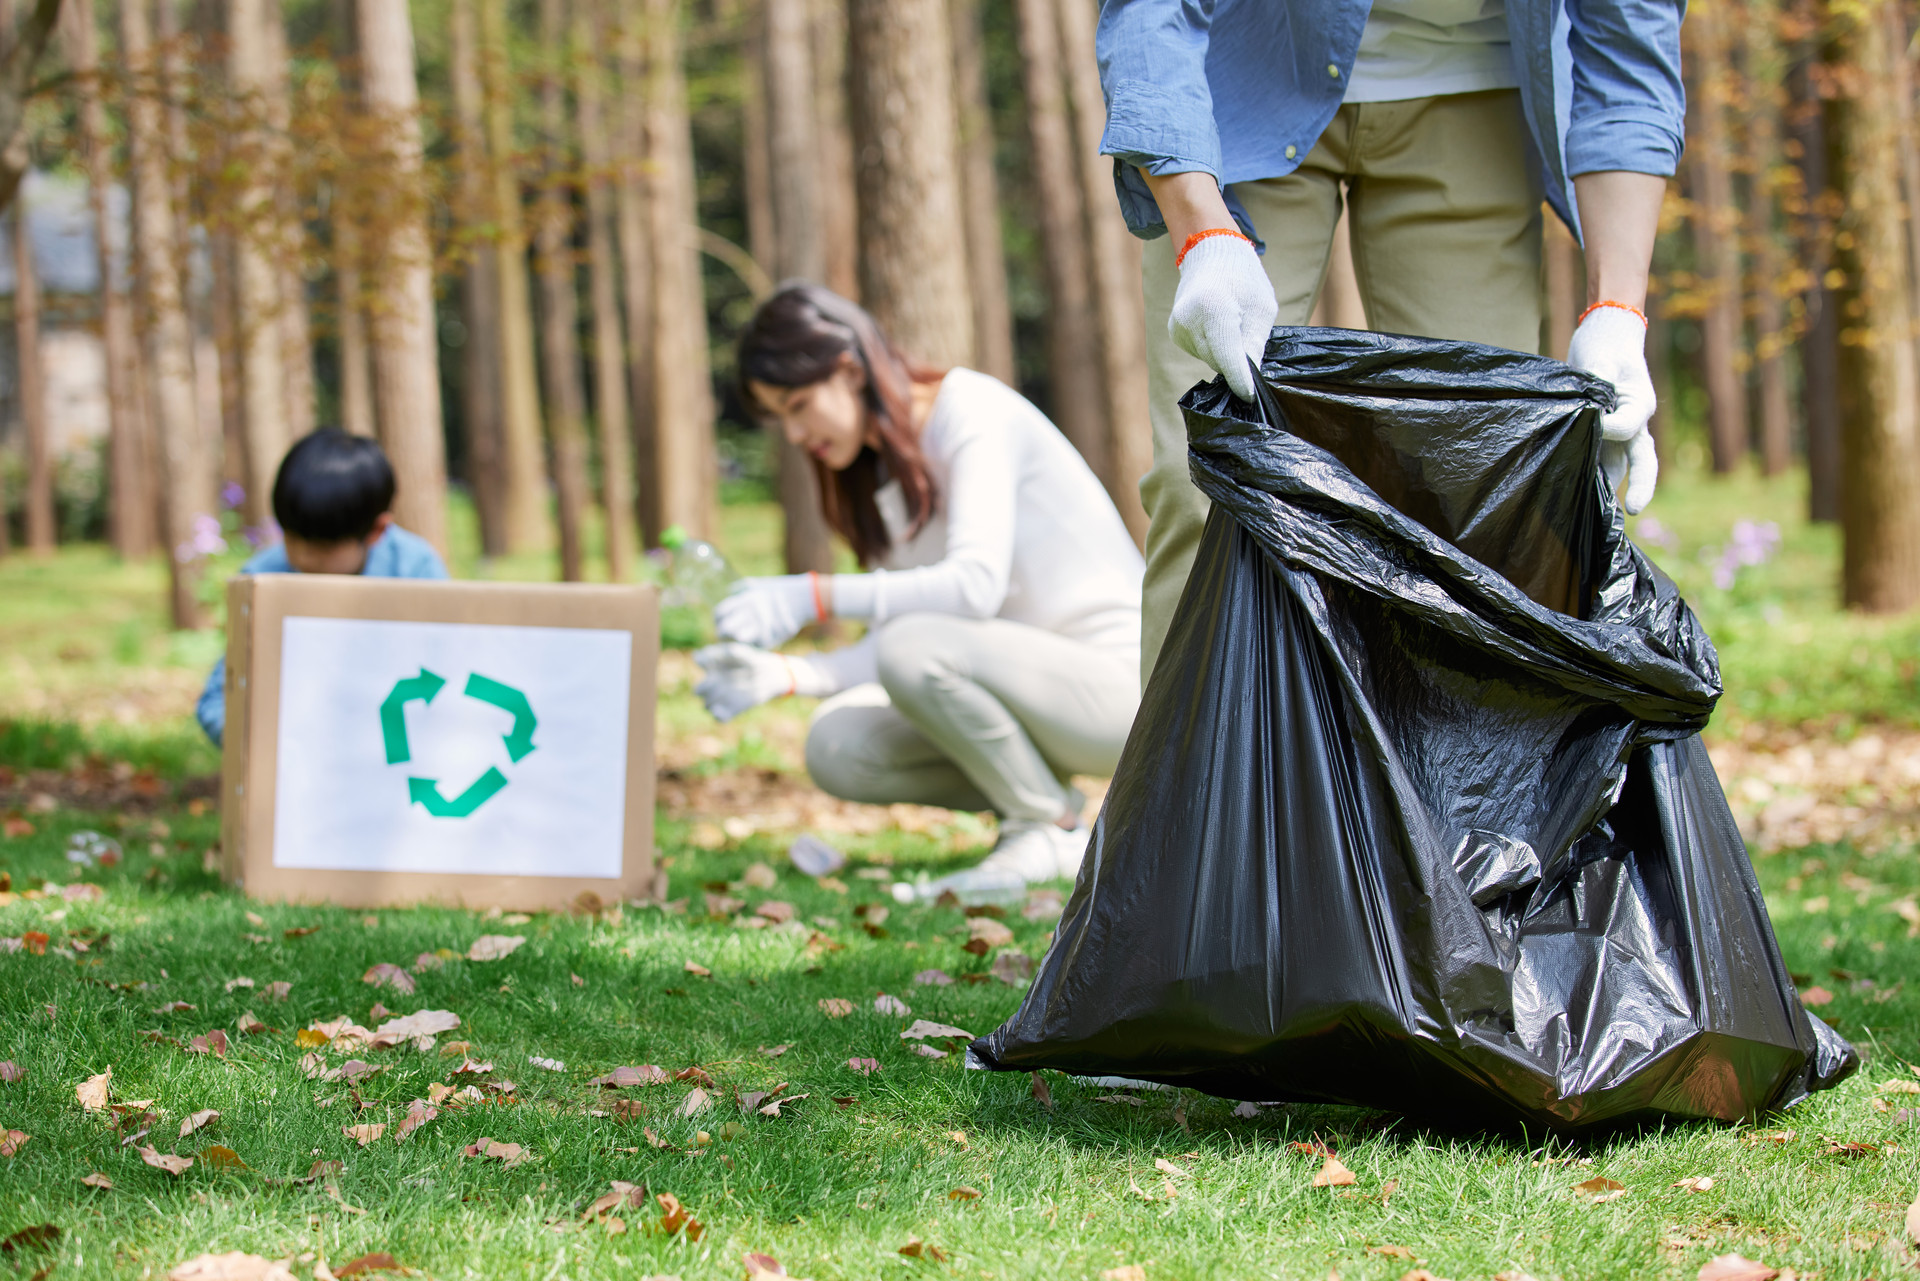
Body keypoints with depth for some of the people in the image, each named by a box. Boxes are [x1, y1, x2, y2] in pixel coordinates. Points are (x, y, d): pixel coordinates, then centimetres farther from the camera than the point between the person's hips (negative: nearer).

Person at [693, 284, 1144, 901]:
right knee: (836, 746, -11)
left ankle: (1051, 828, -10)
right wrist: (783, 675, -11)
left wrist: (812, 596, -33)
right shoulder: (880, 475, 12)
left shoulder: (971, 410, -14)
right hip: (1026, 683, 8)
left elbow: (976, 583, -29)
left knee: (915, 646, -32)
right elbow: (886, 646, 7)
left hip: (1119, 679, -8)